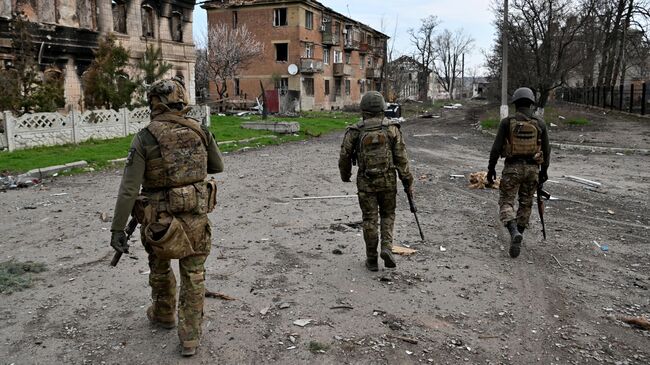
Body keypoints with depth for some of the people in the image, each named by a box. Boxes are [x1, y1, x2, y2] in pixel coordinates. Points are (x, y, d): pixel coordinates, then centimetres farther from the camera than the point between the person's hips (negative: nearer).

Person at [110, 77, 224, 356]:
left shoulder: (145, 138, -12)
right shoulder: (200, 131, -4)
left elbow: (129, 188, -15)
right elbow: (218, 167, 11)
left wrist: (118, 228, -11)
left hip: (160, 220, -1)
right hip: (196, 217, 2)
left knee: (160, 269, 25)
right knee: (193, 277, 13)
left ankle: (164, 315, 46)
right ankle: (190, 338, 16)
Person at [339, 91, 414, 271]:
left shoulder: (354, 131, -5)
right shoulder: (392, 128, -4)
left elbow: (344, 157, 2)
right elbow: (401, 158, -6)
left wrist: (345, 176, 20)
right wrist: (408, 182, 1)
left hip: (366, 182, 0)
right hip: (388, 180, 0)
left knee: (370, 219, 9)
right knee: (387, 215, 18)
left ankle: (372, 259, 14)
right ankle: (386, 248, -1)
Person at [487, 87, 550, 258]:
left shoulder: (507, 122, -6)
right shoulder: (540, 123, 1)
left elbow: (496, 147, -8)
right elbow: (546, 150, 5)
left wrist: (491, 168, 1)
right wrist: (544, 170, 16)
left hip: (512, 167, -3)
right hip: (532, 168, 3)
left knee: (506, 202, 4)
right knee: (526, 204, 16)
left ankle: (514, 232, -21)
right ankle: (517, 240, 22)